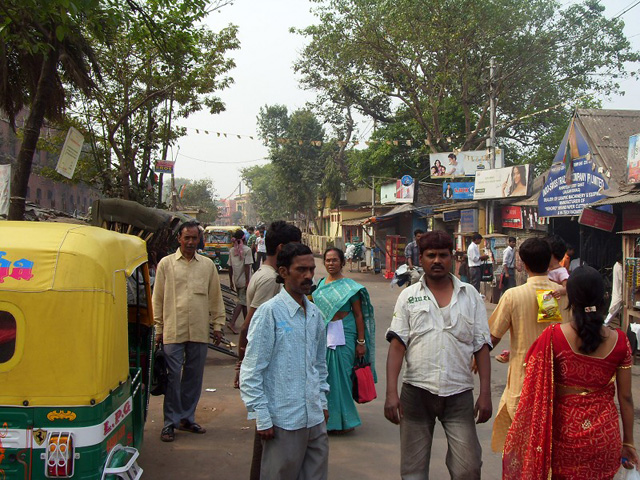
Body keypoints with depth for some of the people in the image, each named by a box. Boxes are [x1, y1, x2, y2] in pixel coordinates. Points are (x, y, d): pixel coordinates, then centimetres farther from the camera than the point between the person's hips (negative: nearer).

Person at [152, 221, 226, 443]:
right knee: (173, 377, -1)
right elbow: (157, 298, 4)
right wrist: (159, 328, 1)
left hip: (199, 331, 3)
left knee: (194, 377, 9)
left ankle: (187, 418, 23)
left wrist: (218, 325, 9)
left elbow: (215, 297, 13)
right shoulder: (166, 263, 3)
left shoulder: (207, 265, 9)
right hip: (173, 331, -2)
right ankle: (170, 422, 11)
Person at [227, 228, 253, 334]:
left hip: (236, 280, 6)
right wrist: (247, 281, -13)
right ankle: (232, 322, -13)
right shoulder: (247, 250, -12)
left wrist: (231, 281, 14)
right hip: (243, 280, -6)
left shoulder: (232, 250, 5)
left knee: (243, 301, 16)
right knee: (242, 301, -4)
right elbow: (247, 266, -16)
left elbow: (230, 267, 7)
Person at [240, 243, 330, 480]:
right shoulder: (269, 312, -12)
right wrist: (262, 418, -12)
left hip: (316, 419, 6)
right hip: (283, 422, -6)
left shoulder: (315, 313, 9)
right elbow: (251, 373, -12)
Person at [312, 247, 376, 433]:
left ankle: (344, 419, 13)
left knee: (342, 376, -1)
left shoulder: (350, 287, -4)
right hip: (322, 334, 5)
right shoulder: (320, 284, 10)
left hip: (343, 336, -5)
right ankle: (326, 417, 22)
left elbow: (358, 315, -5)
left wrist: (361, 342, -9)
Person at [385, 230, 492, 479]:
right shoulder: (409, 296, 4)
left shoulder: (470, 295, 7)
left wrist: (485, 393, -1)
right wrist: (391, 393, -10)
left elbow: (481, 347, 6)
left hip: (459, 393, 0)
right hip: (416, 391, 0)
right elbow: (397, 345, -2)